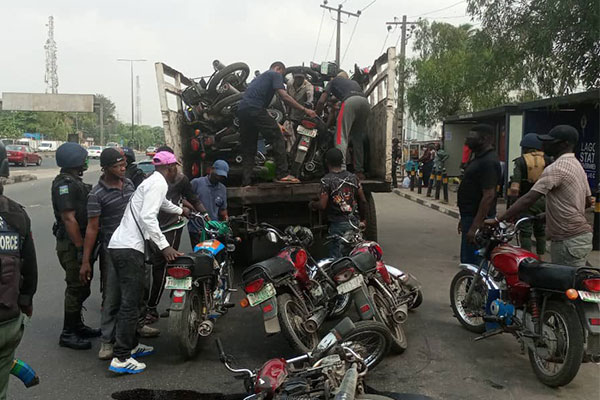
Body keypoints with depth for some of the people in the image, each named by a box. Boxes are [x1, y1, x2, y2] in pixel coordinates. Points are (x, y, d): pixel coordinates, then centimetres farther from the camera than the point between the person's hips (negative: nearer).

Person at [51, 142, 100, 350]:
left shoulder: (74, 181, 13)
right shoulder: (65, 184, -19)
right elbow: (69, 218, -24)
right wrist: (80, 248, -25)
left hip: (80, 241, 10)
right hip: (71, 244, -10)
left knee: (81, 286, 18)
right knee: (76, 288, -3)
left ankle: (77, 325, 31)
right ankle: (68, 334, 7)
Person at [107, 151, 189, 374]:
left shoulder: (152, 182, 23)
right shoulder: (159, 183, -9)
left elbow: (162, 203, 45)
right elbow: (147, 217, -22)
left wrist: (181, 211, 63)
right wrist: (164, 246, -22)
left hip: (120, 245, 11)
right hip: (129, 248, -11)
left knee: (130, 300, 18)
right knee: (130, 303, -9)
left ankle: (131, 345, 29)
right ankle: (120, 359, -7)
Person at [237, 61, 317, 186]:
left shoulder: (260, 77, 36)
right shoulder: (275, 74, 10)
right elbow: (284, 96, -5)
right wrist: (304, 110, -4)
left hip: (242, 110, 8)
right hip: (255, 109, -8)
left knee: (248, 148, 12)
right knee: (277, 138, -3)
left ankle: (245, 181, 7)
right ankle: (282, 174, -9)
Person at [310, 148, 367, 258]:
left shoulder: (326, 180, -11)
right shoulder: (353, 177, 6)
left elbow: (322, 205, -14)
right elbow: (363, 201, 9)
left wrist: (312, 204, 7)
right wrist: (362, 219, 21)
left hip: (338, 223, -5)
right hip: (354, 222, 5)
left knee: (336, 257, 1)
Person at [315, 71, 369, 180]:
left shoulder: (334, 81, 30)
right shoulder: (354, 82, 42)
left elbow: (321, 101, 20)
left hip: (350, 101, -5)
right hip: (365, 102, 5)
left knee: (341, 137, -10)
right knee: (358, 139, 14)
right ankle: (359, 171, 13)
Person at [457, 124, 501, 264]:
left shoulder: (489, 162, -18)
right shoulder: (479, 158, 15)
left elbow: (488, 196, -25)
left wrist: (475, 226, -27)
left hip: (478, 220, -11)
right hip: (470, 217, 11)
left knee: (472, 263, -7)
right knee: (467, 260, 17)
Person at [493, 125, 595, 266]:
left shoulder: (556, 168, -17)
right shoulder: (577, 165, 15)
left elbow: (528, 199, -24)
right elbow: (588, 201, 22)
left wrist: (498, 220, -21)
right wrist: (548, 213, 23)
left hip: (568, 241, -10)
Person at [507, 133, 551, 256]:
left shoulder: (520, 161, -7)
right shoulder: (547, 160, 5)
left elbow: (515, 187, -15)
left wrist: (512, 203, -10)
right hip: (543, 201, 4)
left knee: (525, 232, 1)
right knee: (541, 231, 17)